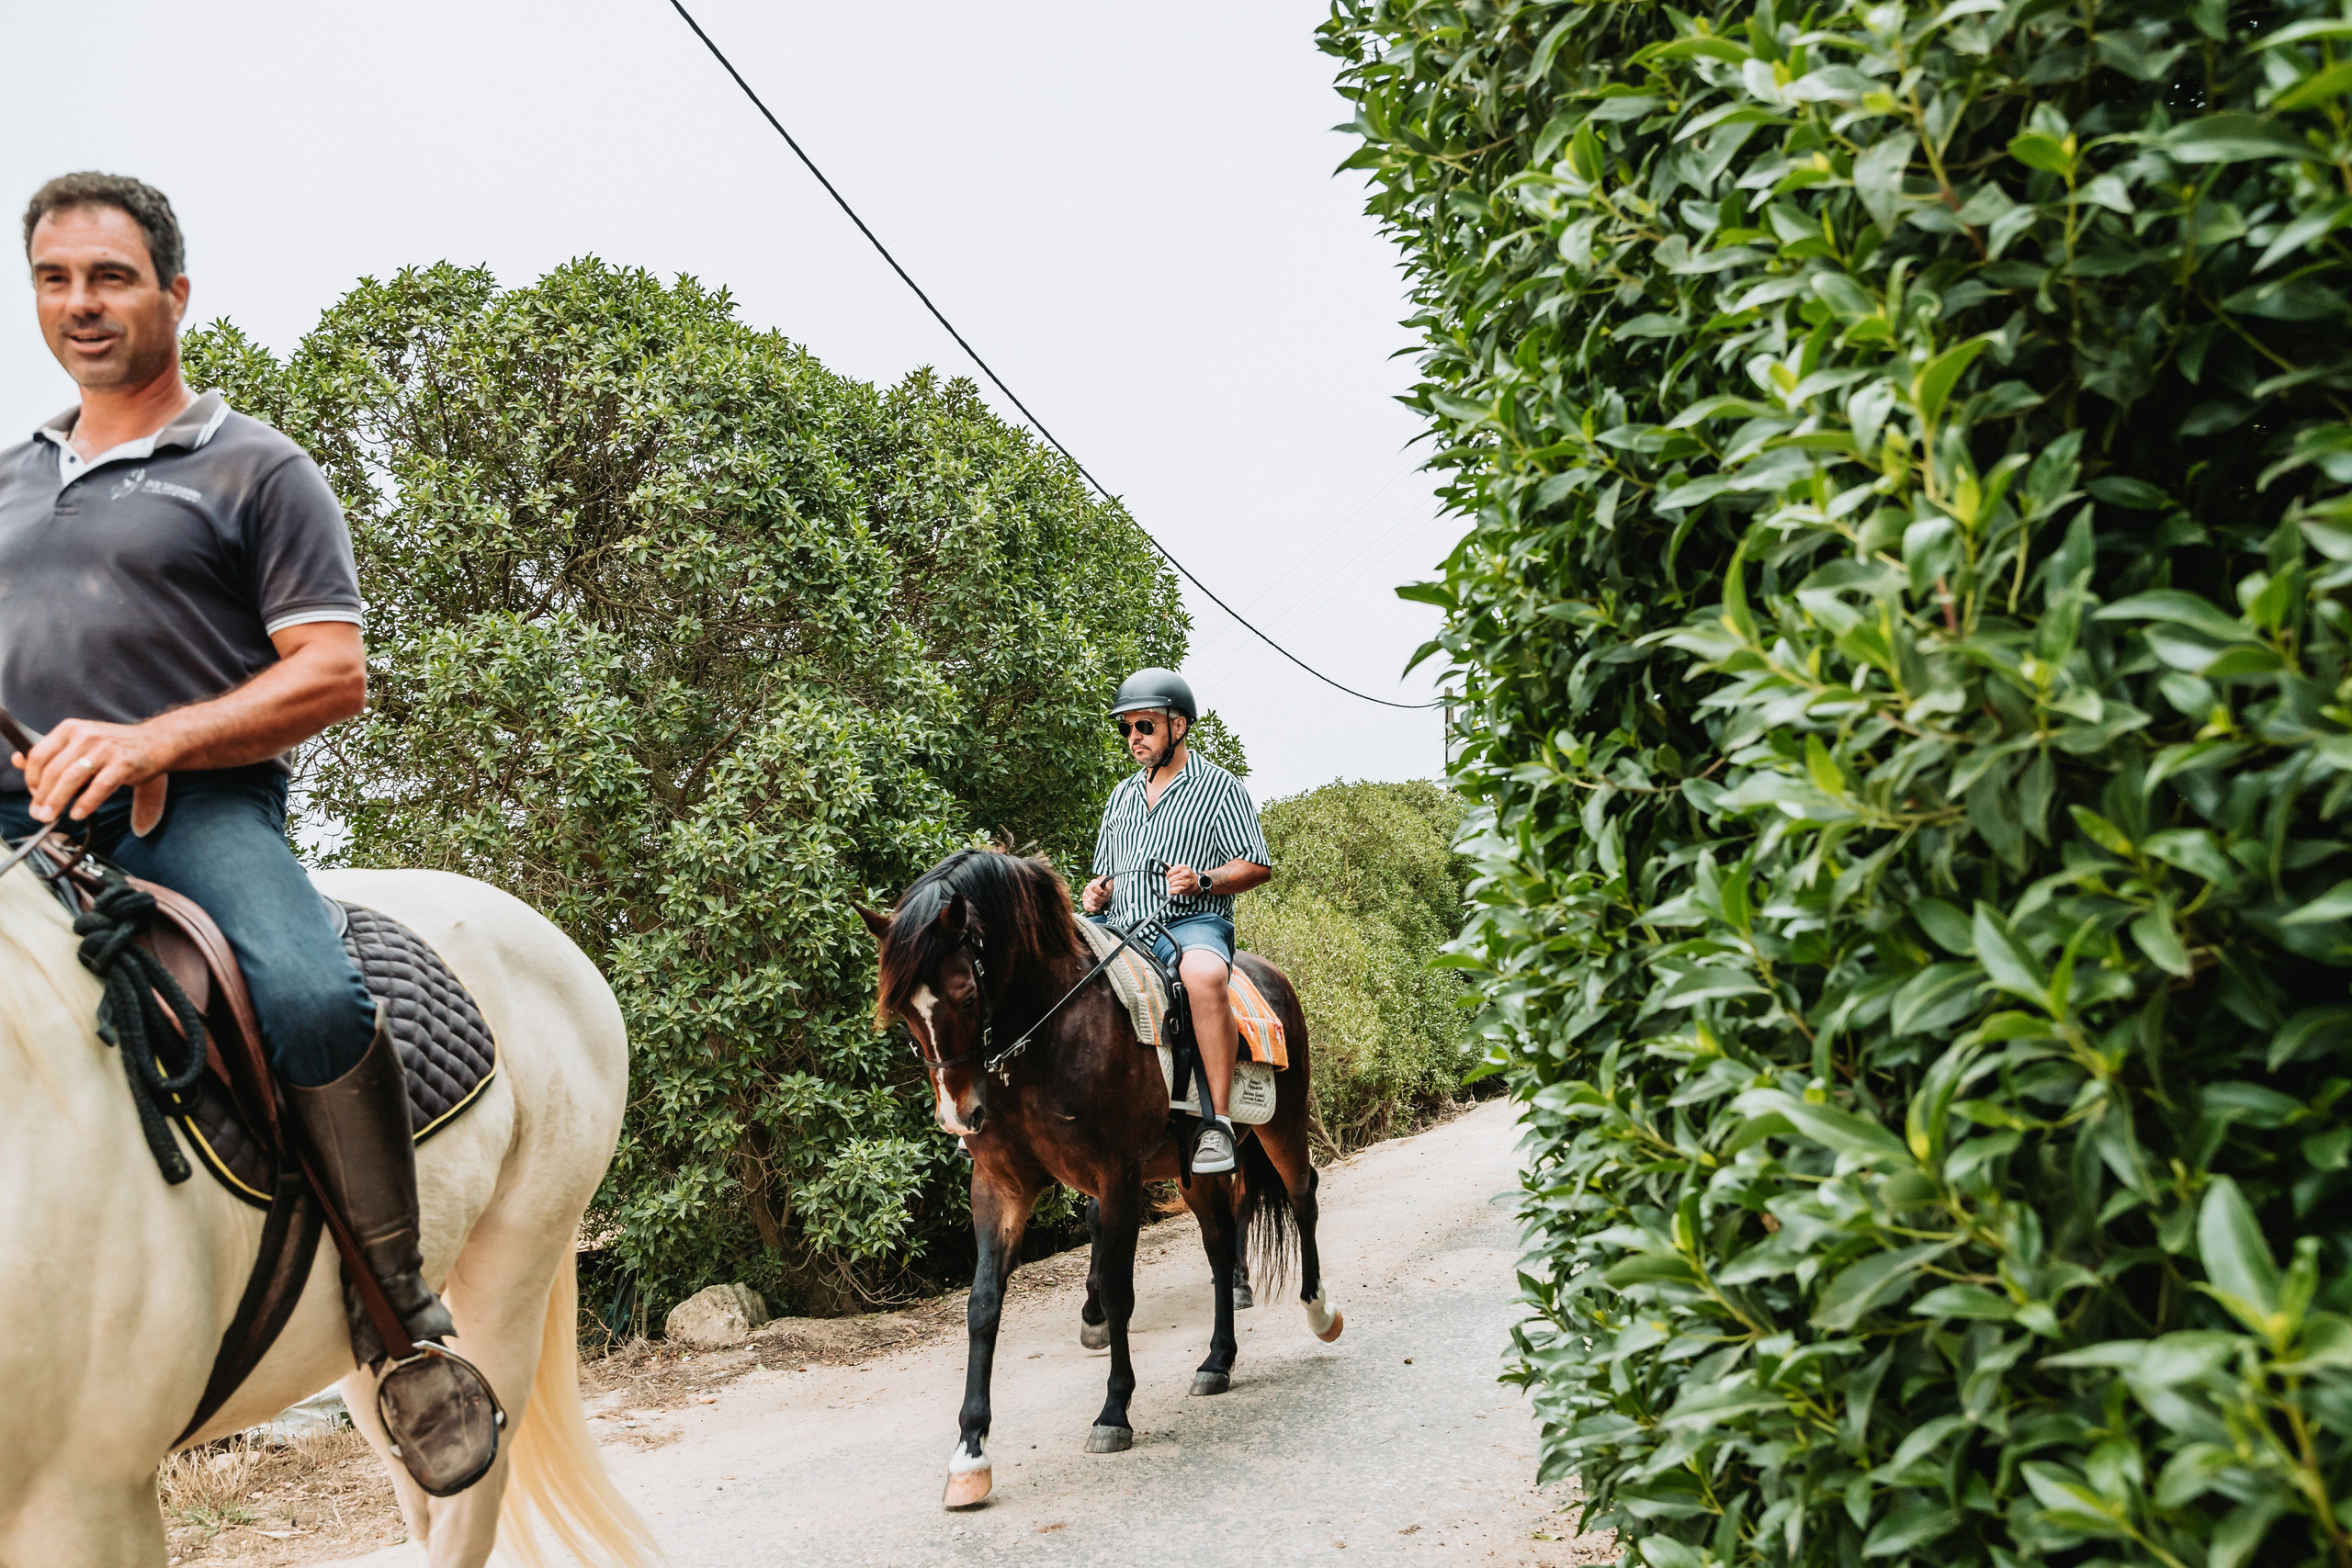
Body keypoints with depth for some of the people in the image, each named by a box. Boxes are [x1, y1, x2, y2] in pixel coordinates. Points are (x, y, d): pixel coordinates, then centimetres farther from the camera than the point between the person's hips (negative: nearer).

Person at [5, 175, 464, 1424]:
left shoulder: (254, 469, 7)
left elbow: (333, 674, -2)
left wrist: (148, 743, -16)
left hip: (195, 812, -5)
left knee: (314, 1001, -34)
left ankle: (398, 1307, -18)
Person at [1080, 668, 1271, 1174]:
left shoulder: (1219, 786, 6)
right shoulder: (1122, 795, 24)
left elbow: (1257, 865, 1)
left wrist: (1204, 881, -16)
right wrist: (1097, 891, 6)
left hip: (1192, 923, -6)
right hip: (1121, 932, 6)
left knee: (1203, 974, -40)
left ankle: (1218, 1120, -37)